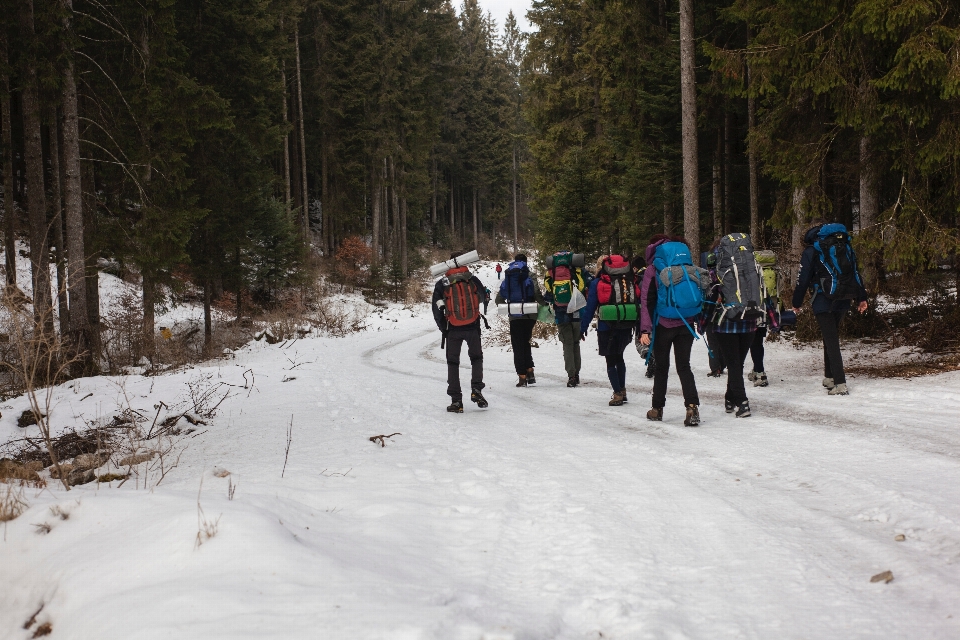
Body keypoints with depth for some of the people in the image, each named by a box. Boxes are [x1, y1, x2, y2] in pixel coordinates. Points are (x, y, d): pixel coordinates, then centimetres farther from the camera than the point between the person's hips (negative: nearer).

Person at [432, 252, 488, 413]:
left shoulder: (442, 284, -4)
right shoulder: (473, 280, -3)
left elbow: (436, 309, -3)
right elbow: (483, 298, 14)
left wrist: (443, 328, 10)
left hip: (453, 329, 0)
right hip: (473, 327, 0)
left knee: (453, 363, 10)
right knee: (476, 357, 19)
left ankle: (456, 401, 6)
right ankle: (476, 390, 1)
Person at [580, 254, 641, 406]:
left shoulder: (597, 284, -4)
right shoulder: (631, 283, 5)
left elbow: (590, 308, -4)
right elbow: (639, 305, 7)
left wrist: (583, 328, 2)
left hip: (607, 329, -4)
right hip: (627, 328, 4)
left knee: (611, 361, 5)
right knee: (619, 357, 23)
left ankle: (618, 394, -1)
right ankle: (622, 390, 23)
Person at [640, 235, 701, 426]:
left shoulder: (653, 271, -3)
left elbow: (647, 301, -8)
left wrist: (645, 330, -11)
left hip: (663, 325, -3)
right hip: (686, 324, 3)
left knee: (661, 367, 11)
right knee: (684, 366, 4)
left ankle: (657, 408, 18)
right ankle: (692, 406, -14)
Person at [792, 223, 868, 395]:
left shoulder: (811, 252, 1)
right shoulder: (846, 248, 17)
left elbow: (803, 280, -1)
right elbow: (856, 274, 14)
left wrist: (797, 304, 7)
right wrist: (861, 298, 14)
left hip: (823, 303, -6)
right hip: (843, 302, 6)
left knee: (831, 341, -8)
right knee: (831, 338, 20)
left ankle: (840, 384, -16)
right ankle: (829, 378, 24)